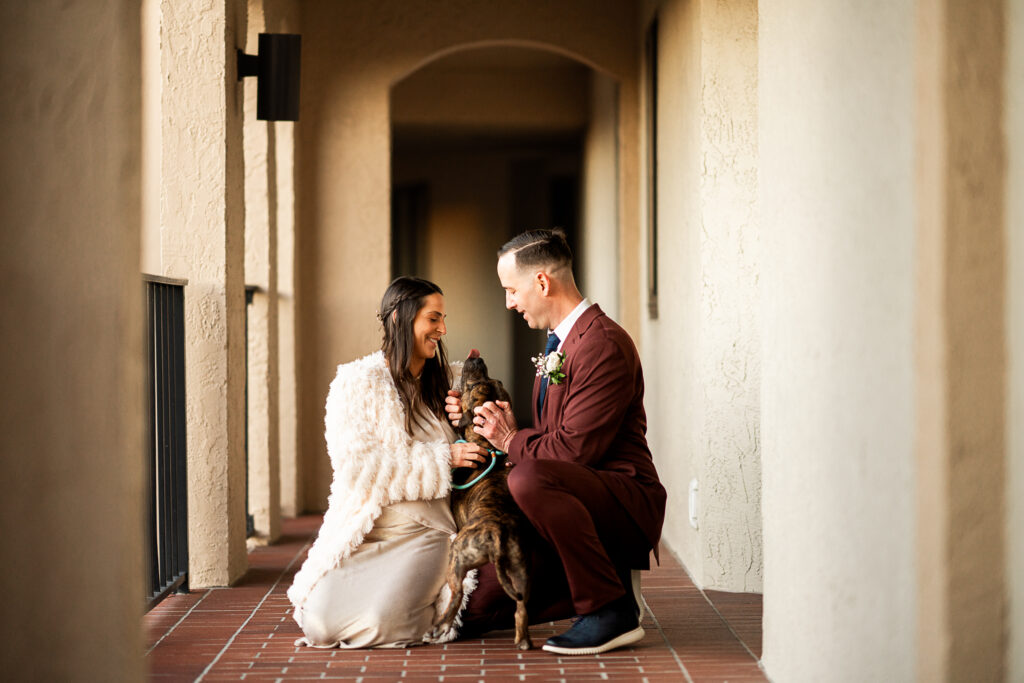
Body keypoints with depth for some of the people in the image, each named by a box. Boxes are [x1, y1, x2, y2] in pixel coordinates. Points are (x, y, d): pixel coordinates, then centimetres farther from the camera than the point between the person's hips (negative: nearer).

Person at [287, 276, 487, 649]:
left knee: (382, 623, -25)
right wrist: (443, 458, -16)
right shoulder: (358, 381, -3)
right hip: (365, 532, -1)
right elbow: (356, 465, -14)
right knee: (321, 623, -20)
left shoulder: (445, 381, 10)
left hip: (424, 533, 1)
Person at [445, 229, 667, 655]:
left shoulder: (602, 344, -16)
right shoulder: (558, 344, 18)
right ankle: (611, 583, 15)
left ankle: (612, 610, -23)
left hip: (627, 502, -9)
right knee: (480, 610, 1)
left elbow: (574, 449, -22)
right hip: (582, 503, 9)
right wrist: (499, 427, 9)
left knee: (529, 478, -38)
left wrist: (512, 440, -8)